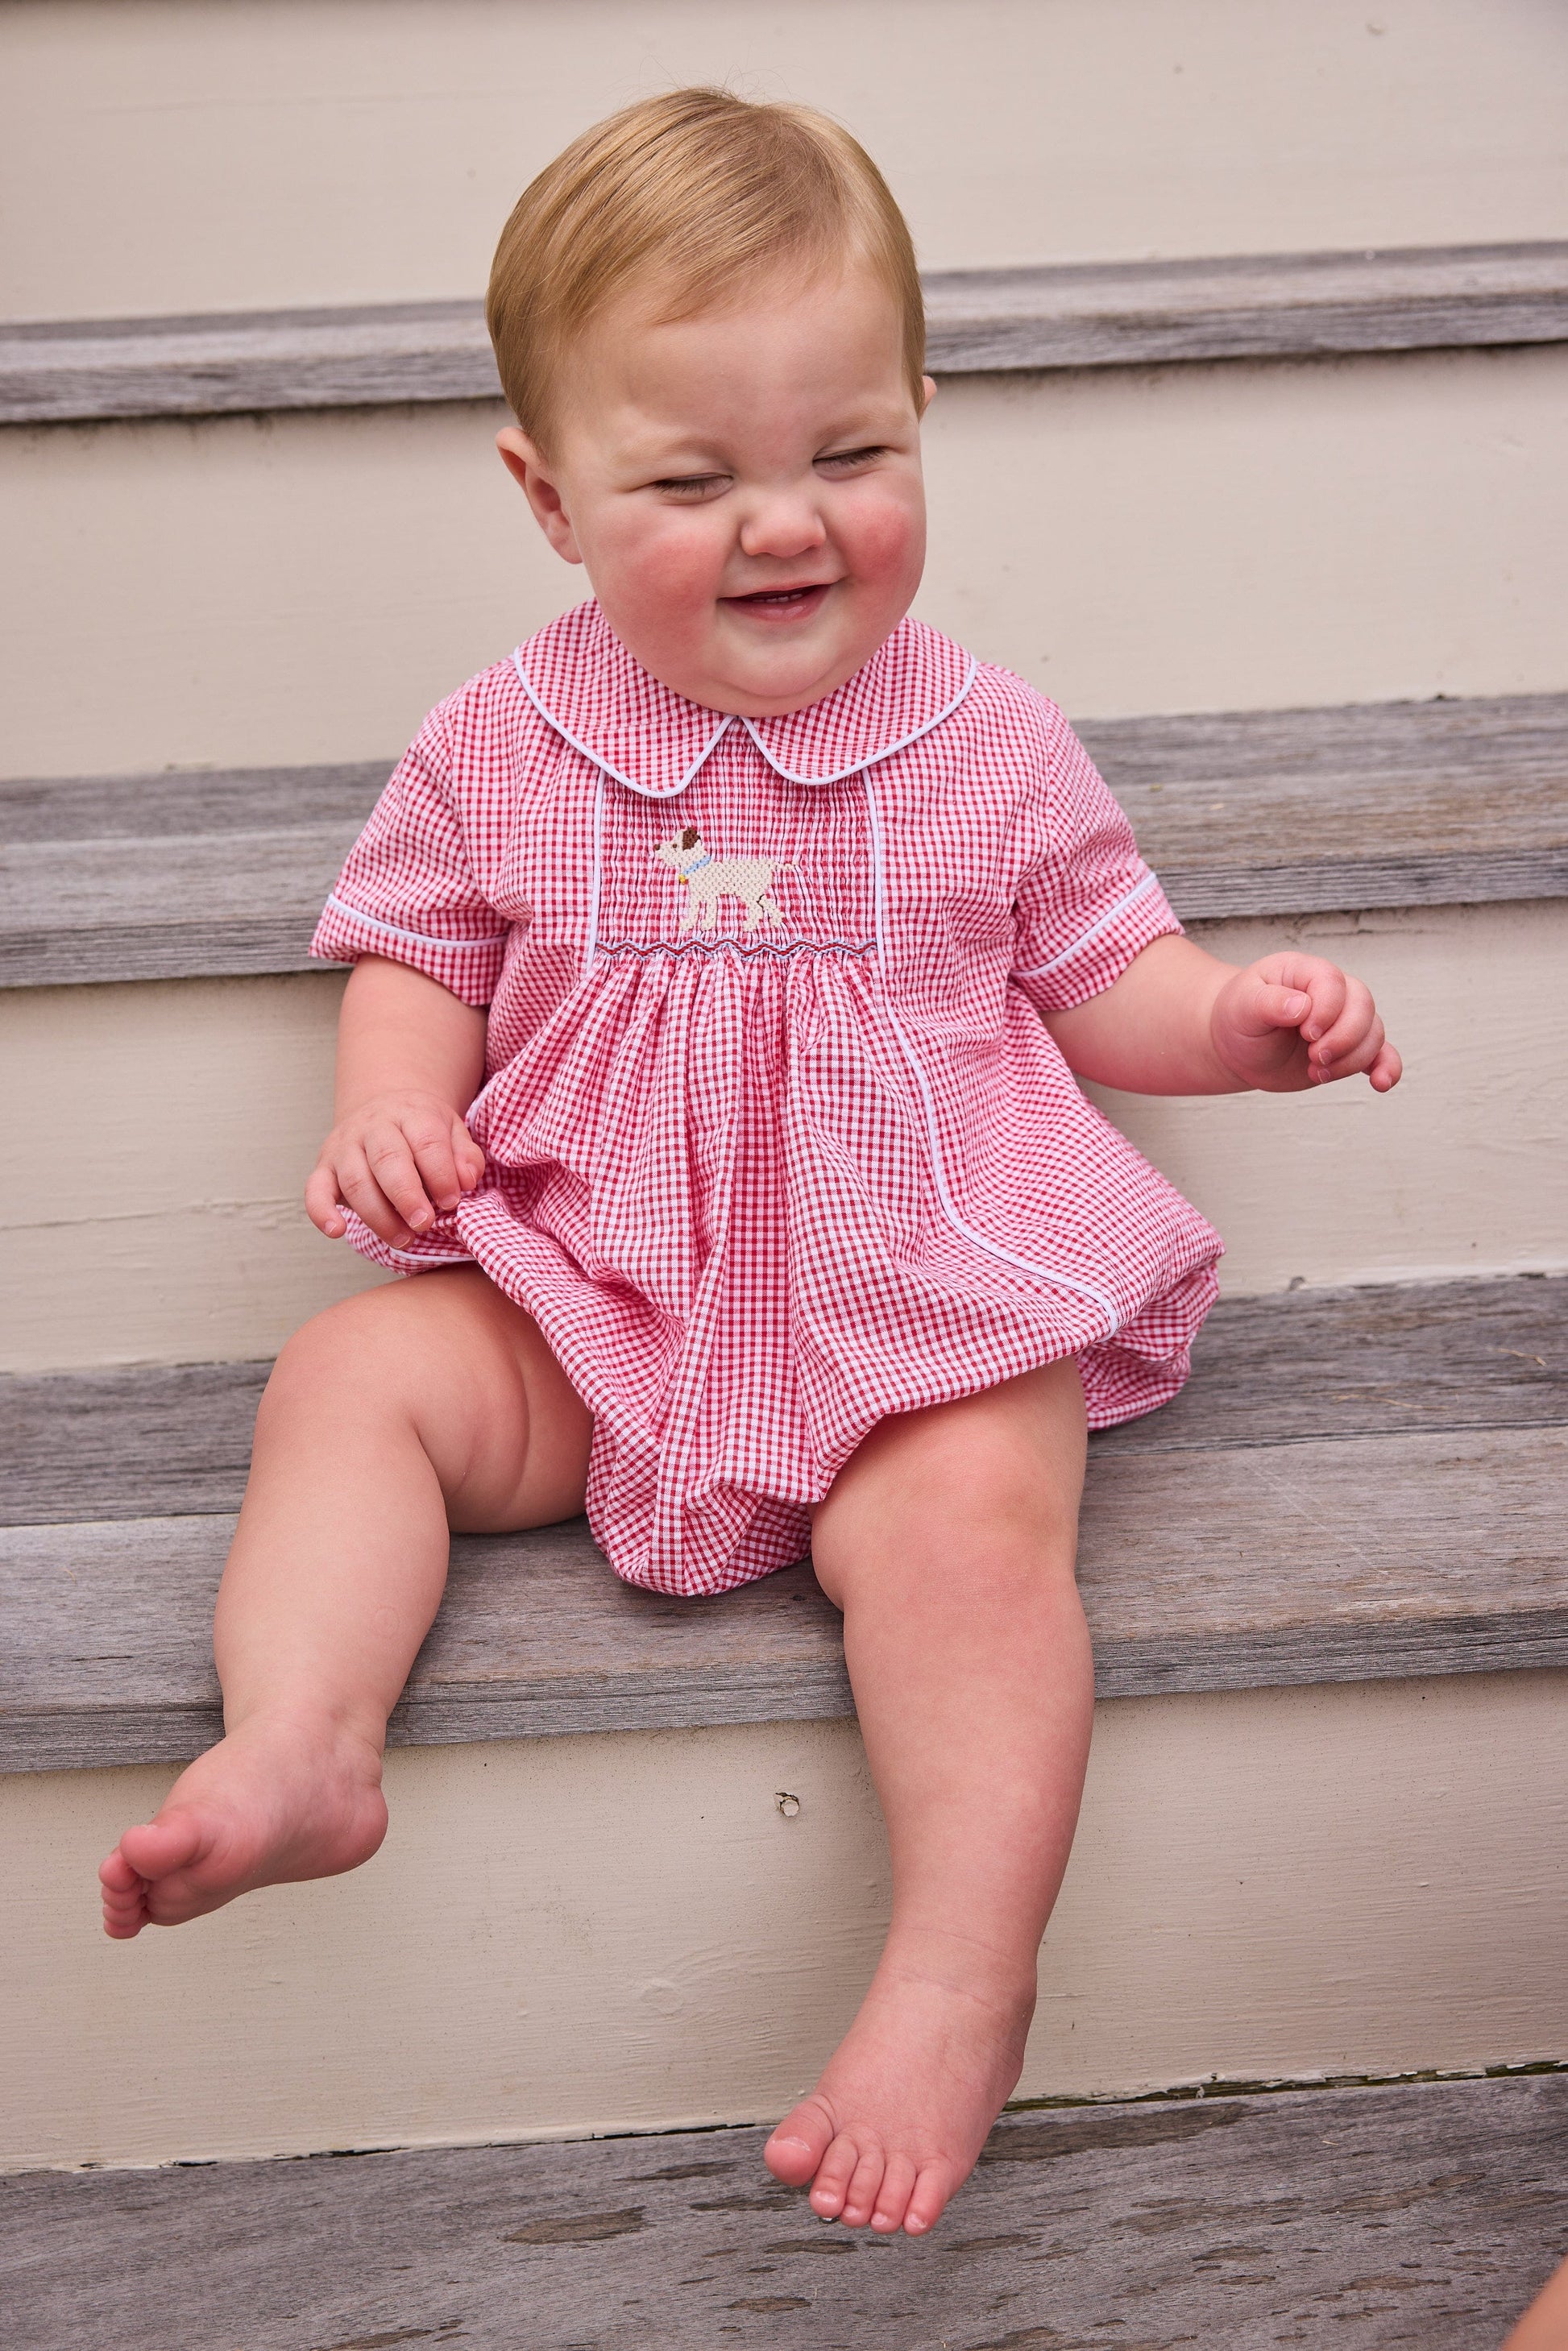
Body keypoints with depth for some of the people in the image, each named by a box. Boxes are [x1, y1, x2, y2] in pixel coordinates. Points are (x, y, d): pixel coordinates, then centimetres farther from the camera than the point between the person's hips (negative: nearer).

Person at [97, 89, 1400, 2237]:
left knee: (977, 1515, -29)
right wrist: (392, 1099, -7)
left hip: (924, 1303, -2)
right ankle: (296, 1752, -28)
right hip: (587, 1300, 3)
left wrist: (1243, 1018, -11)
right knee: (351, 1375, -16)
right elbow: (418, 954, 14)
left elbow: (1101, 977, 9)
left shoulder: (985, 745, 1)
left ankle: (960, 1988, -23)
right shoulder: (501, 749, 2)